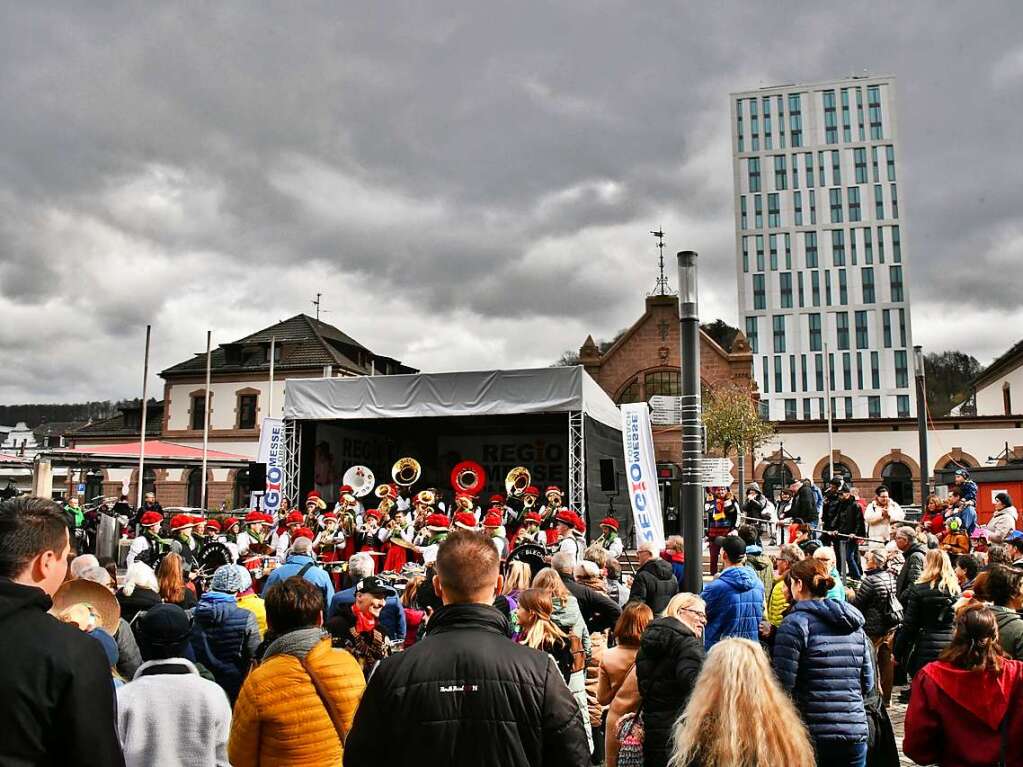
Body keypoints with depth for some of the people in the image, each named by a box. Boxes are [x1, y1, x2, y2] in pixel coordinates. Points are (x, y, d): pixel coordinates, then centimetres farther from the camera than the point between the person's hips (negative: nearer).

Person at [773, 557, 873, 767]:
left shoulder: (796, 623, -9)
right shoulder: (854, 624, 11)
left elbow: (783, 684, -14)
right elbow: (867, 682, 14)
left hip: (813, 734, -6)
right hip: (856, 732, 6)